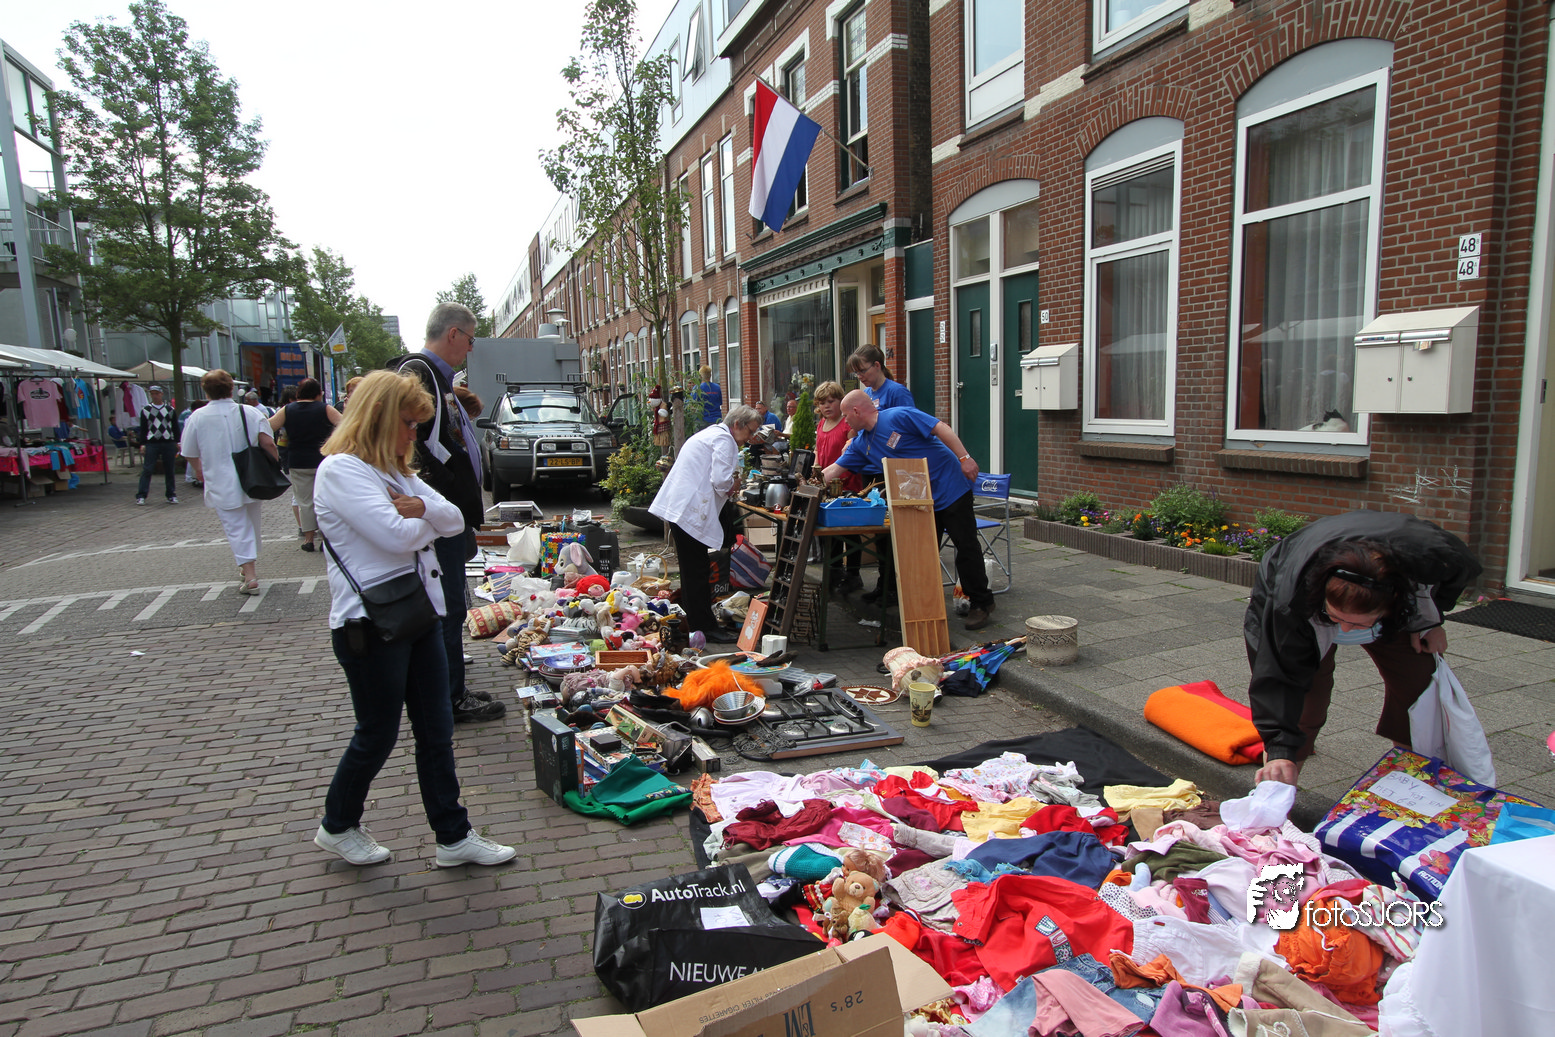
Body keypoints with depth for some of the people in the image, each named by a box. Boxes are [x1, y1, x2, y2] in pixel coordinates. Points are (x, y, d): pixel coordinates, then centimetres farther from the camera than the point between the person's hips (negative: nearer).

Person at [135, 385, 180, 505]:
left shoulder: (170, 409, 11)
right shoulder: (145, 410, 8)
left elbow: (175, 427, 13)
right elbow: (143, 429, 7)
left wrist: (177, 442, 5)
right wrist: (142, 444, 0)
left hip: (168, 443, 1)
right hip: (151, 443, -1)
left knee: (169, 470, 5)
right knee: (147, 469, -5)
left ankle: (171, 495, 12)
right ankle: (141, 496, -2)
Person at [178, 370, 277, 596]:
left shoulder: (198, 417, -6)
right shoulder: (250, 412, -6)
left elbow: (191, 454, 5)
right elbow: (268, 444, -12)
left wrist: (199, 470, 25)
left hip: (222, 486, -2)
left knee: (237, 529, 1)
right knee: (252, 524, 19)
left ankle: (249, 574, -6)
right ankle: (249, 567, 33)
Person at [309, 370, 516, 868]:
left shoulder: (396, 471, 16)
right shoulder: (340, 470, -14)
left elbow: (455, 521, 9)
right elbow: (399, 534, -25)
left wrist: (423, 507, -13)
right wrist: (427, 520, -2)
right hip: (370, 625, -8)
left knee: (436, 731, 11)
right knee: (378, 734, 8)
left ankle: (454, 836, 21)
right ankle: (337, 827, 33)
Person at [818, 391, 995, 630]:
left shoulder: (898, 416, -16)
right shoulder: (861, 443, 7)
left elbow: (941, 428, -18)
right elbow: (835, 468, 13)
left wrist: (964, 458, -23)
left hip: (950, 487, -7)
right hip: (920, 500, 7)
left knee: (966, 546, -2)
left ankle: (981, 603, 8)